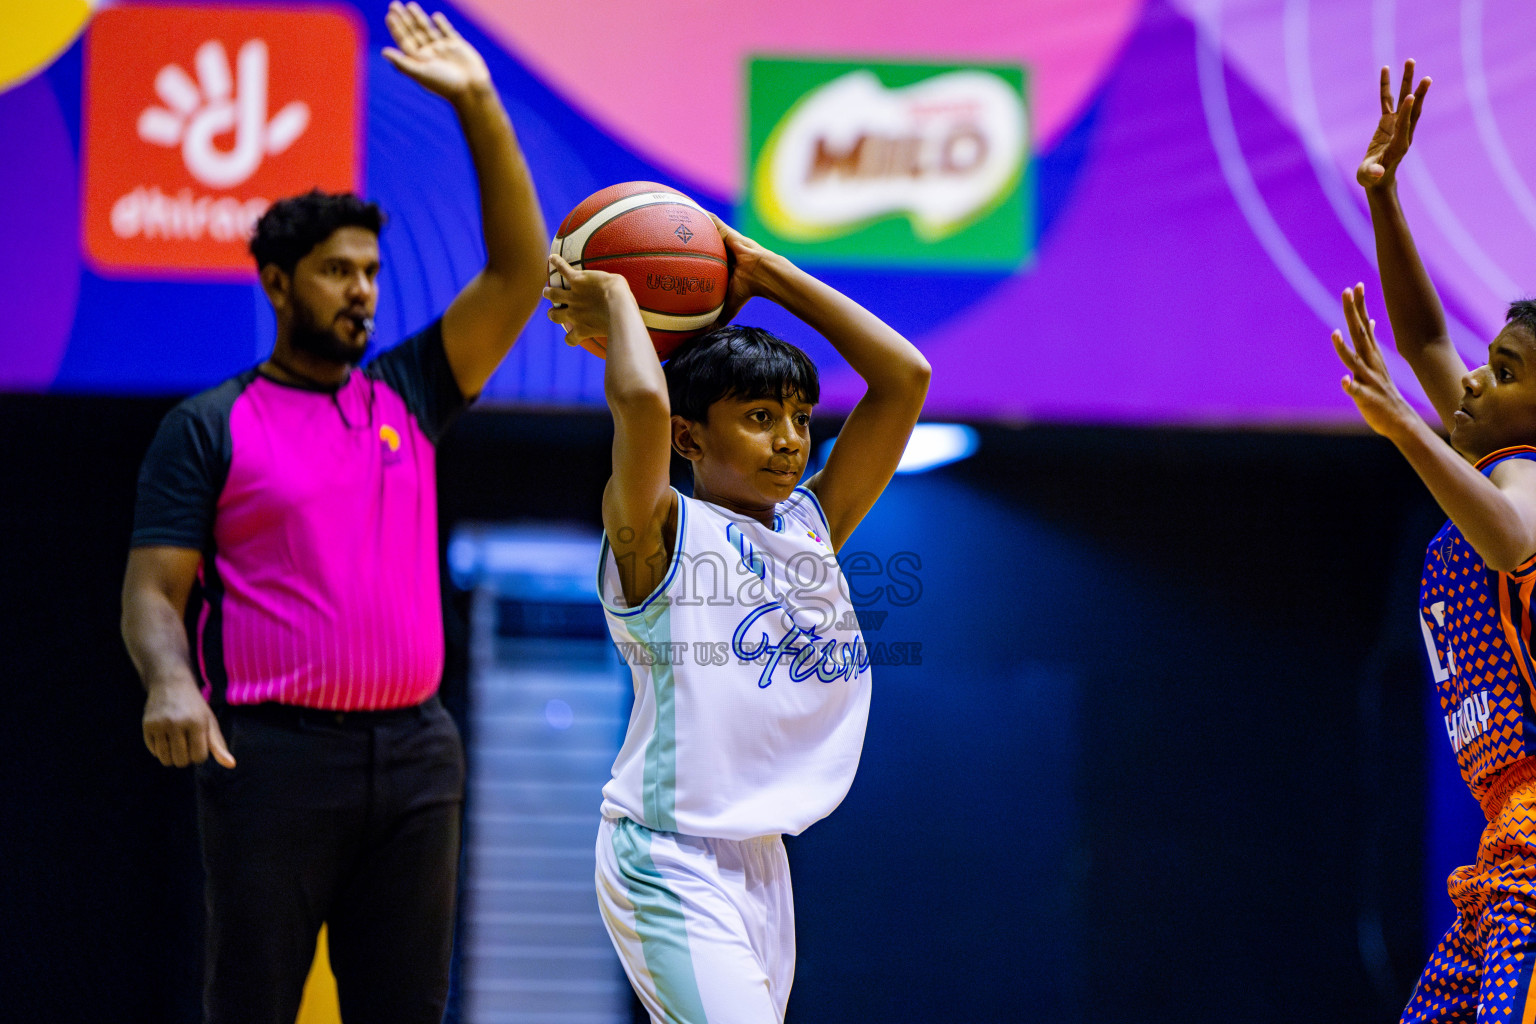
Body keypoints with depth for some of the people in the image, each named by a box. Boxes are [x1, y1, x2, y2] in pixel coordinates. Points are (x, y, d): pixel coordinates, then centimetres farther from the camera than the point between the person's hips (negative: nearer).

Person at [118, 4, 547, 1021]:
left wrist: (479, 107, 4)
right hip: (273, 749, -4)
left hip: (414, 748, 4)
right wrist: (171, 681, -24)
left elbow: (519, 275, 10)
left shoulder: (409, 398, 15)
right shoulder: (208, 429, 4)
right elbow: (153, 587, -2)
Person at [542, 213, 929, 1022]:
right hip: (670, 863, -7)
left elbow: (904, 377, 8)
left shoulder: (815, 524, 11)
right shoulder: (658, 532, -8)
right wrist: (612, 301, -8)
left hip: (761, 862, 8)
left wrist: (764, 274, 9)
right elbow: (641, 401, -28)